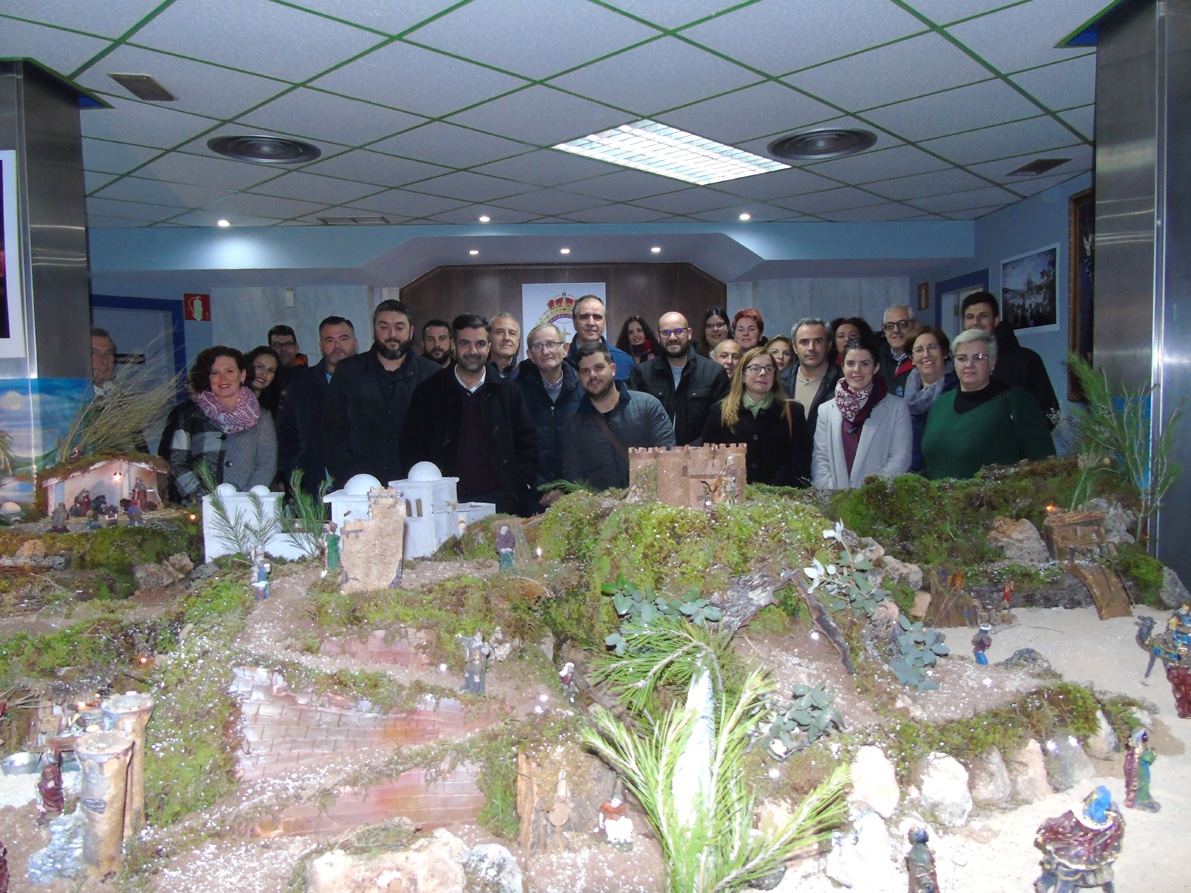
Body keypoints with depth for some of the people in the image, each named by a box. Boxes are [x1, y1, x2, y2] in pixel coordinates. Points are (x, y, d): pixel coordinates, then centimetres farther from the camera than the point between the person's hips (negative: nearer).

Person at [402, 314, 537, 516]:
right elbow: (411, 446, 7)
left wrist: (518, 487, -2)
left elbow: (528, 444, 9)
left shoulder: (508, 391, 7)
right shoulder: (429, 391, 5)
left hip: (499, 500, 1)